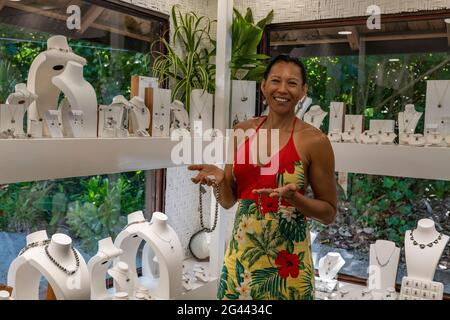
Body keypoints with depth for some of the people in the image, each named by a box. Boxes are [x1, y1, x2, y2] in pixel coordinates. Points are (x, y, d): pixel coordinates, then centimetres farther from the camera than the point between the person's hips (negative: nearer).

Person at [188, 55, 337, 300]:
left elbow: (329, 212, -4)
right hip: (240, 256, 4)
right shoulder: (242, 131, 1)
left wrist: (293, 197, -21)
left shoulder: (314, 140, -11)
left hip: (286, 261, -4)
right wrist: (219, 178, -13)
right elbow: (228, 201, 7)